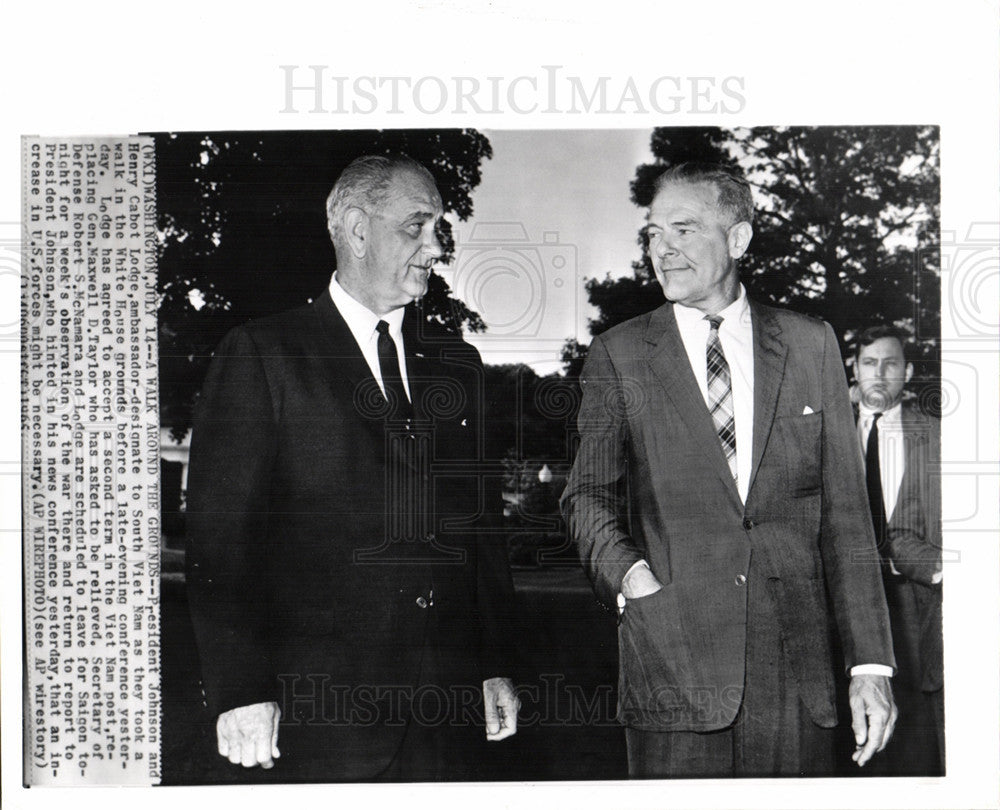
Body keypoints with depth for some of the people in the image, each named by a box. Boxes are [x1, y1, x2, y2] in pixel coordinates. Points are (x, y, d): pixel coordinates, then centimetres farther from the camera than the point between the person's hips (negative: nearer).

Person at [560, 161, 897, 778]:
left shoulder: (812, 345, 7)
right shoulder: (618, 355, 4)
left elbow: (845, 511, 6)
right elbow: (588, 494, 9)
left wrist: (871, 662, 2)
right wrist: (626, 570, -12)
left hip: (796, 667, 1)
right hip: (672, 665, -1)